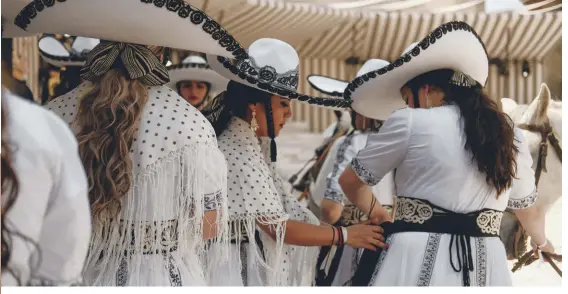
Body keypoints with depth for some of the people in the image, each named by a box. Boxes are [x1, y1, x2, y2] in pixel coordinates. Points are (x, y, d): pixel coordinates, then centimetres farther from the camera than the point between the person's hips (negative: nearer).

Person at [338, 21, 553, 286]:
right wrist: (544, 243, 51)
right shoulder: (510, 135, 14)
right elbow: (528, 211, 29)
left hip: (416, 260, -5)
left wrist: (377, 213, 31)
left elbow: (350, 181, 10)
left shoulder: (409, 123, -2)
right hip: (486, 266, 5)